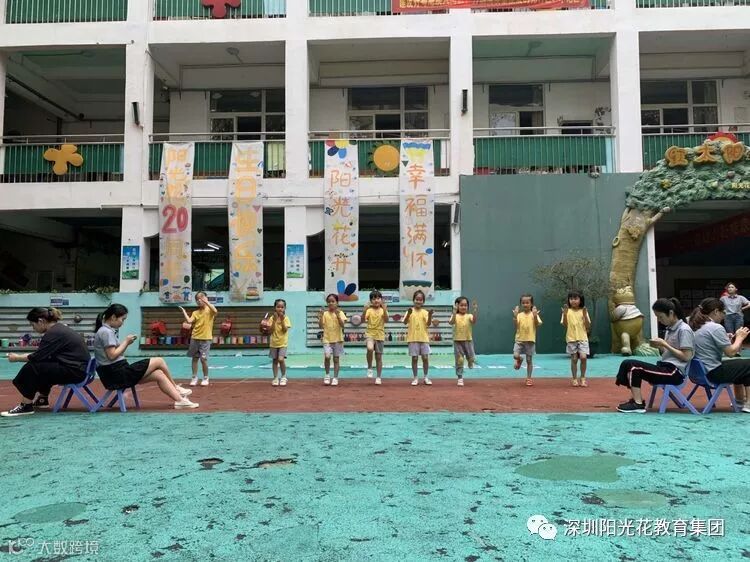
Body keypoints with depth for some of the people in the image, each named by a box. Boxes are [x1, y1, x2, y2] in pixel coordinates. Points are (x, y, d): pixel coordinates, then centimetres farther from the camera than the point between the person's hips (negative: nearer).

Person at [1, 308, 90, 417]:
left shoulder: (53, 333, -16)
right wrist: (21, 355, 19)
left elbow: (37, 357, -13)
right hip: (79, 368, 10)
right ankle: (42, 399, 34)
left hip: (75, 371, -10)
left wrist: (17, 358, 3)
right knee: (42, 364, 26)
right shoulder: (58, 328, 14)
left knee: (31, 368, -10)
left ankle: (26, 406, -2)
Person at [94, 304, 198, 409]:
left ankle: (180, 400, -2)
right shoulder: (106, 332, -14)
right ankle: (176, 388, 15)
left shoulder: (108, 331, 17)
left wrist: (126, 343, 3)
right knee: (159, 361, -4)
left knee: (159, 374, 0)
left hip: (117, 372, 10)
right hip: (117, 373, -10)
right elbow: (112, 355, -20)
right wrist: (126, 342, -8)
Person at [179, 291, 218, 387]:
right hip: (194, 338, 4)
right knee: (195, 358, 7)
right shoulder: (195, 312, 10)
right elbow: (189, 321, -5)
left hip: (205, 339, -4)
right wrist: (184, 312, -8)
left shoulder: (209, 310, 0)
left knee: (203, 359, -5)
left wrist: (206, 302, -24)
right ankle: (194, 378, 17)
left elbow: (215, 311, -24)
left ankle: (205, 378, 10)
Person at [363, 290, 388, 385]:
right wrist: (364, 310, -30)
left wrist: (384, 310, -29)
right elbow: (363, 319, -16)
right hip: (370, 334, -1)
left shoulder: (383, 310, 0)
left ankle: (379, 377, 17)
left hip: (380, 335, 1)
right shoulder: (369, 310, -2)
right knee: (370, 349, -31)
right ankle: (369, 368, -9)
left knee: (379, 357, 6)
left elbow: (386, 320, -17)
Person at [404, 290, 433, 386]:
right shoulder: (410, 311, -1)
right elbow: (405, 322, -12)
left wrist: (430, 316, -25)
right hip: (413, 338, -1)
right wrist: (408, 314, -30)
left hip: (424, 338, 1)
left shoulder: (425, 312, 2)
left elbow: (428, 324, -7)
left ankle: (426, 377, 16)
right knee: (414, 358, 2)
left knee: (425, 358, 4)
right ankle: (415, 378, 11)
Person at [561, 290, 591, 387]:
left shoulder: (584, 311, 2)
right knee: (574, 359, 2)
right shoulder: (567, 311, 1)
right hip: (571, 339, 0)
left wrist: (585, 315, -14)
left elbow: (588, 326, 0)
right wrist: (565, 314, -17)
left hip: (583, 338, 0)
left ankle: (582, 378, 3)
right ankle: (574, 379, 12)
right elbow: (565, 325, -5)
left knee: (583, 357, -12)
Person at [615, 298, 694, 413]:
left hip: (674, 372, -8)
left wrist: (664, 344, -15)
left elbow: (686, 357, -15)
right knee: (627, 363, -7)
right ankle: (636, 399, -2)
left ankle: (638, 404, -13)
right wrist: (659, 346, 0)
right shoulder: (670, 329, 16)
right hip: (666, 367, 9)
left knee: (634, 368, -21)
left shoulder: (684, 330, -10)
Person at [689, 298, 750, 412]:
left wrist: (727, 338, 10)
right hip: (713, 373, -10)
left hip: (700, 371, 10)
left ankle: (740, 401, 36)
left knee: (740, 365, 29)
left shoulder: (696, 327, 8)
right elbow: (731, 352, -15)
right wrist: (739, 337, 0)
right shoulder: (716, 327, -17)